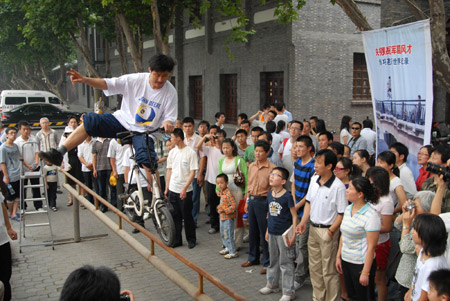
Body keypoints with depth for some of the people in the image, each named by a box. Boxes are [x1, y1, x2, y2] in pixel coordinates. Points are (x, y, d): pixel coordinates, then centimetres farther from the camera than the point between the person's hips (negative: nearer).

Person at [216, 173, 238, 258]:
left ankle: (233, 252, 6)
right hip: (222, 217, 10)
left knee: (228, 235, -4)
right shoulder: (221, 193, 6)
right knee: (223, 234, 21)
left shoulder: (228, 194, -23)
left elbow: (234, 206, -25)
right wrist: (219, 207, 3)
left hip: (228, 218, -10)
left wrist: (224, 210, -27)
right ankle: (227, 248, 37)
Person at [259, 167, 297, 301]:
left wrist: (293, 234, -15)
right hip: (272, 233, 7)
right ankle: (272, 284, 38)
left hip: (284, 234, -7)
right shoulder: (270, 194, 4)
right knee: (273, 260, 21)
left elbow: (294, 216, -13)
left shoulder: (287, 196, -16)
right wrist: (268, 230, 15)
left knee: (285, 263, 2)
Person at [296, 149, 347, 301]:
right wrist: (303, 222, 4)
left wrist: (331, 231, -20)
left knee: (329, 271, 4)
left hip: (328, 232, -7)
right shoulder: (314, 180, 2)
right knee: (314, 268, 19)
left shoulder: (338, 186, -19)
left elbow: (342, 213, -16)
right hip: (313, 228, 7)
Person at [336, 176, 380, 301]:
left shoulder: (371, 216, -19)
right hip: (346, 260, 7)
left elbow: (371, 246, -18)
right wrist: (339, 256, 14)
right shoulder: (348, 209, 4)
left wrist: (365, 272, -18)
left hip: (361, 263, -7)